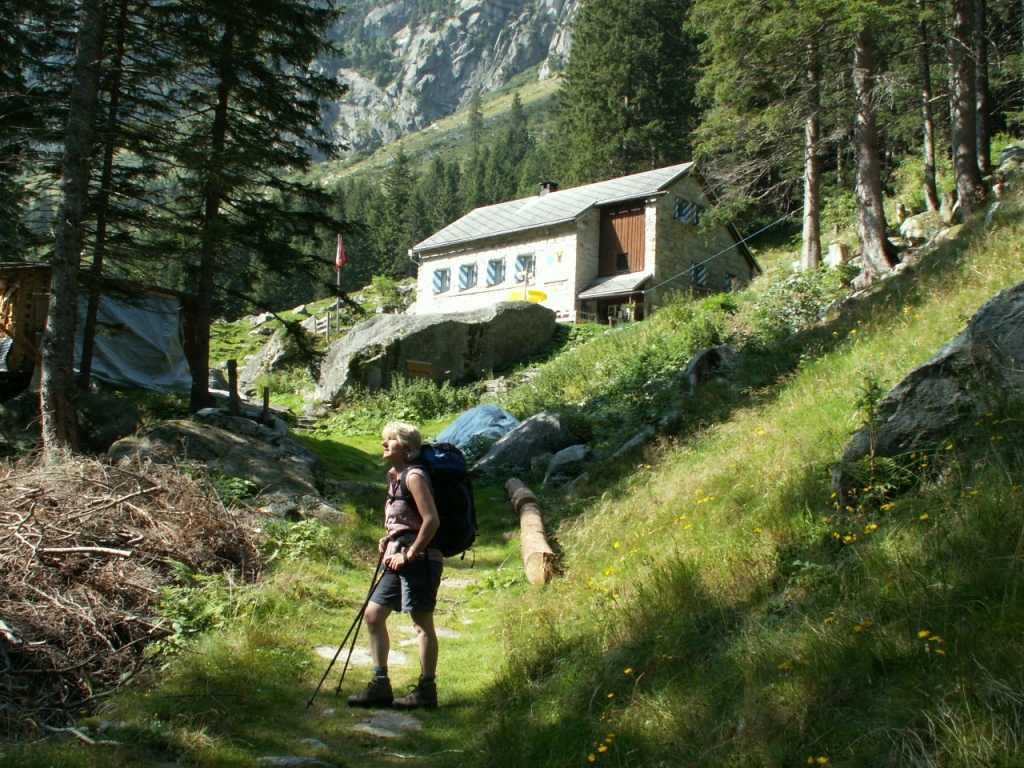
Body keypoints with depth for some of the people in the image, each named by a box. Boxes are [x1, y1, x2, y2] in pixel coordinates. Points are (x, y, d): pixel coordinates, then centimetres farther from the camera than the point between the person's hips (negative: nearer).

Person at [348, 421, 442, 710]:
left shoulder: (414, 476, -13)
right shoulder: (394, 476, 15)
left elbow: (431, 520, -22)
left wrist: (410, 554, -17)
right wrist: (389, 540, 11)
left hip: (419, 559, -10)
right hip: (399, 559, 10)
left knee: (422, 623, -3)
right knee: (373, 615, 9)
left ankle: (426, 691, 6)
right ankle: (380, 686, 15)